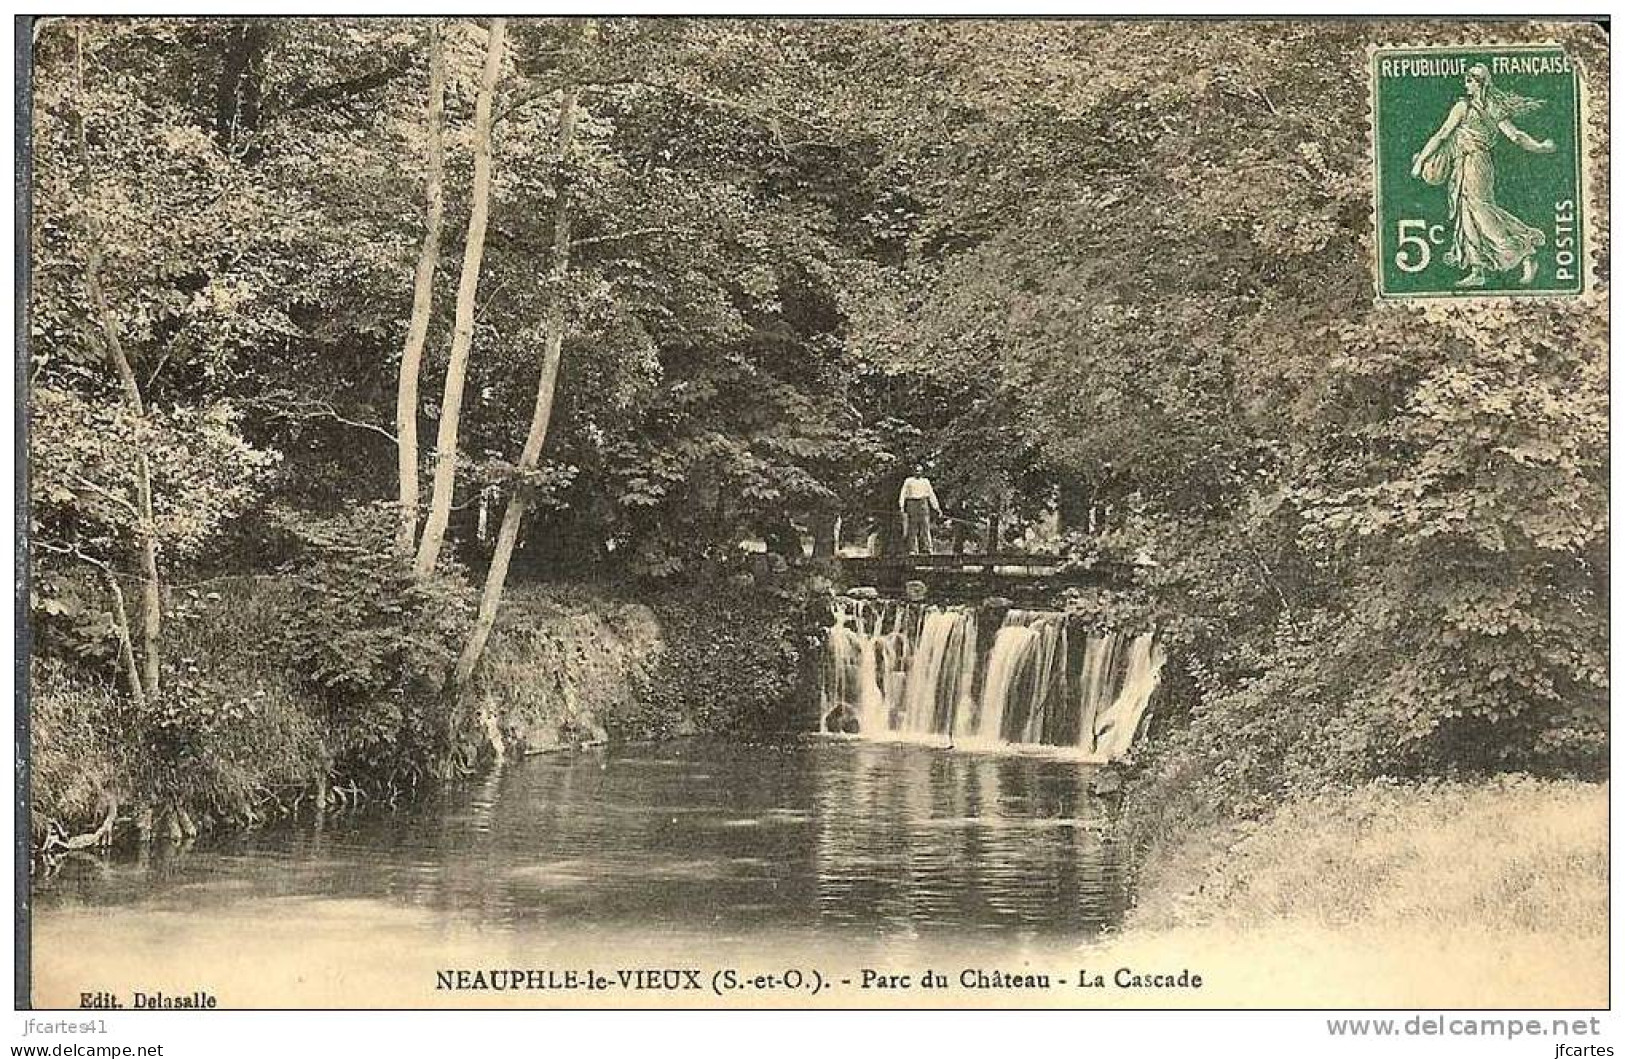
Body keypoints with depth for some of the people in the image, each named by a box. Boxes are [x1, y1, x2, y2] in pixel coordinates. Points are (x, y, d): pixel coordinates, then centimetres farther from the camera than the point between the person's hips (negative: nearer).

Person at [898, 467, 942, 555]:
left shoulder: (925, 482, 16)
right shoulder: (908, 481, 12)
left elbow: (931, 495, 16)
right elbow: (903, 494, 6)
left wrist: (937, 508, 10)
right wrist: (901, 506, -7)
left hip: (923, 504, 1)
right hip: (911, 504, -1)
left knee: (925, 526, -9)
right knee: (912, 528, -3)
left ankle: (926, 547, -10)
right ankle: (913, 549, -3)